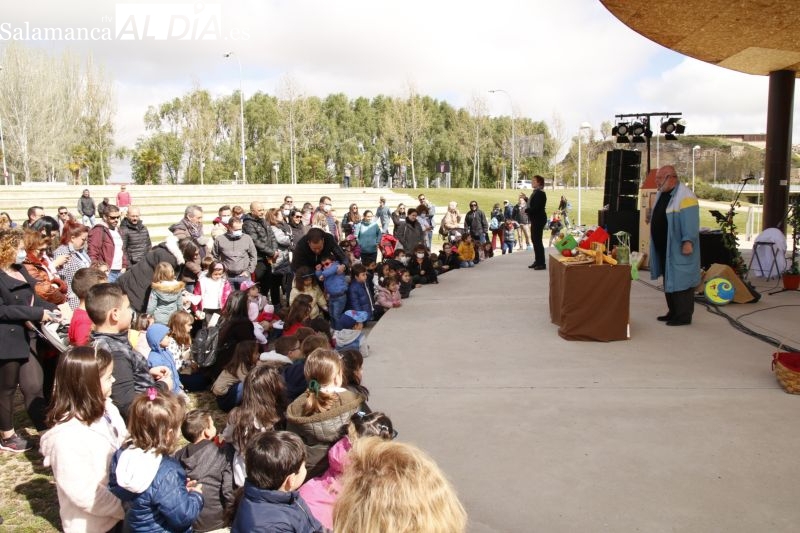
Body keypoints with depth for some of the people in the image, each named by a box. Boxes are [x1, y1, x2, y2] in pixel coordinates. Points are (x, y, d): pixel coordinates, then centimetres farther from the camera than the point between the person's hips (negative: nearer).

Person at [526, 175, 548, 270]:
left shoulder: (540, 193, -18)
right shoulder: (536, 192, 13)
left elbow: (536, 208, -24)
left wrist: (526, 210, -13)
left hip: (539, 219, -11)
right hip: (535, 219, 11)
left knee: (538, 240, -8)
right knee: (534, 239, 15)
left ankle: (542, 263, -4)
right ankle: (537, 261, 24)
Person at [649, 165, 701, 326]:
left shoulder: (684, 196, -15)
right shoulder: (662, 194, 13)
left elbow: (690, 221, -21)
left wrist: (688, 241, -25)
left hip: (678, 249, -9)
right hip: (664, 247, 9)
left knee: (680, 280, -5)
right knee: (668, 280, 14)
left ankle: (684, 316, 1)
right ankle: (673, 312, 23)